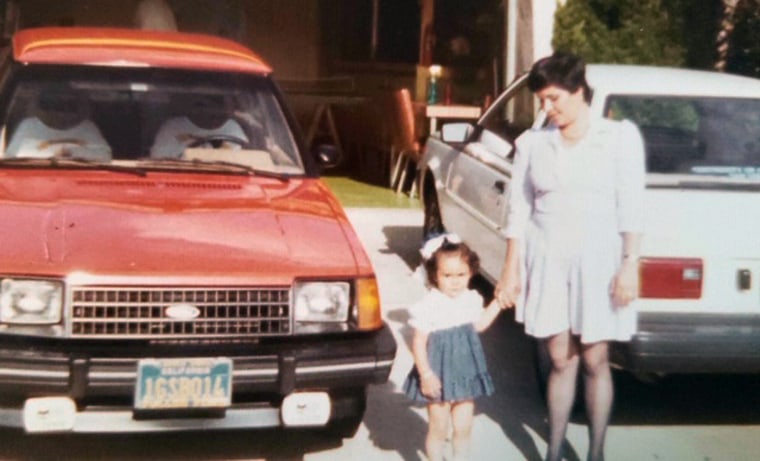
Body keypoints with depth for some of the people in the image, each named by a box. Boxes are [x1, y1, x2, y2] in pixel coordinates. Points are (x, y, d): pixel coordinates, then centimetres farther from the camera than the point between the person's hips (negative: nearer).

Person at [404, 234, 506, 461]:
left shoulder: (471, 299, -2)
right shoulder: (429, 305, -20)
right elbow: (419, 343, -17)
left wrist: (497, 303, 12)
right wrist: (426, 374, -22)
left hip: (466, 374, 5)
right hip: (439, 377, -5)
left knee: (463, 427, 11)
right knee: (438, 429, 8)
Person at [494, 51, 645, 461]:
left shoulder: (620, 137, -3)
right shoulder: (532, 143, 4)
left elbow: (630, 207, -5)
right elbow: (519, 210, 5)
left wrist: (630, 265, -10)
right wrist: (511, 269, 2)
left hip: (598, 261, -2)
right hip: (547, 261, 2)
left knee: (594, 361, 3)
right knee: (561, 360, 6)